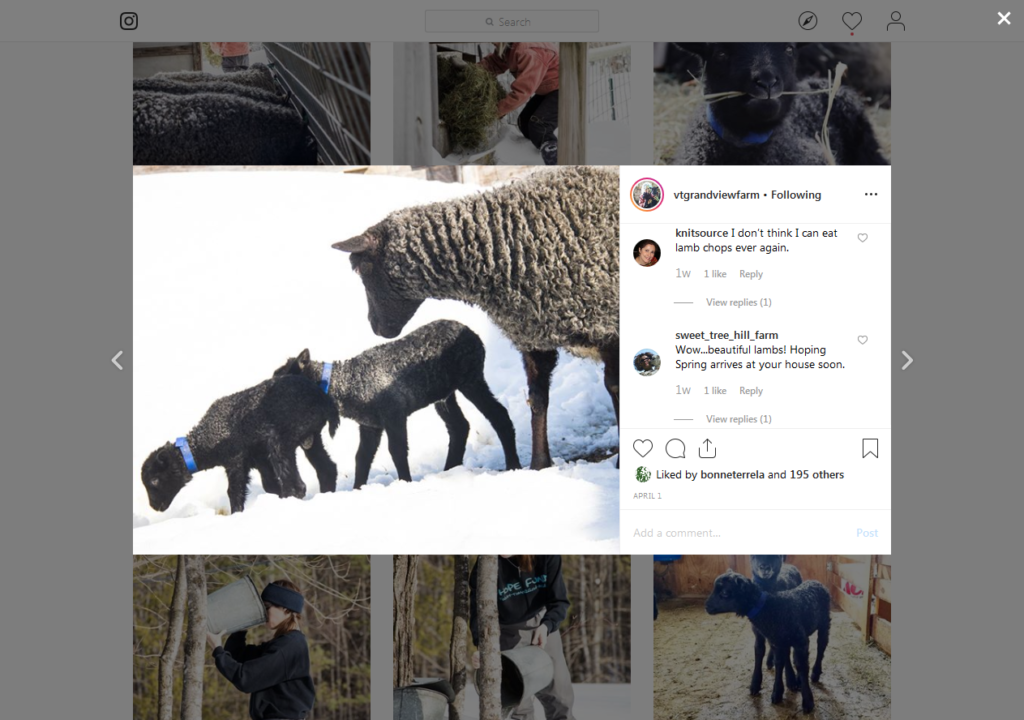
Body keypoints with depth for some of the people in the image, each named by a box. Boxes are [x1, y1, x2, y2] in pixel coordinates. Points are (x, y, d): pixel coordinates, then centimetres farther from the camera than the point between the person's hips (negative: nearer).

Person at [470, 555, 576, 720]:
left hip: (544, 626, 2)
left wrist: (546, 625, -31)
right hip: (510, 633, -2)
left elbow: (559, 600, -13)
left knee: (558, 694, 5)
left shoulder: (547, 555, -21)